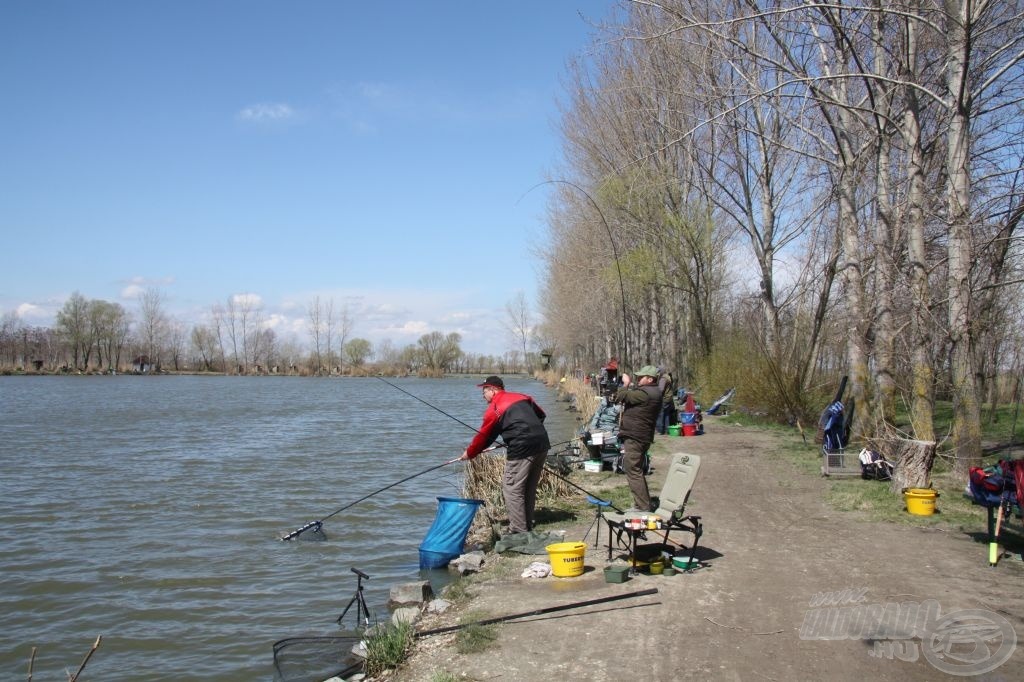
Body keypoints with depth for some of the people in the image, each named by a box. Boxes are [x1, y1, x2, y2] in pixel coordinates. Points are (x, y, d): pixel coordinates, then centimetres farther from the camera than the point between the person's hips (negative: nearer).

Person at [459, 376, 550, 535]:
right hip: (542, 444, 8)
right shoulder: (522, 397, 19)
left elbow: (484, 436, 7)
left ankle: (519, 531, -3)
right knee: (529, 488, 18)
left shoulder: (494, 408, 0)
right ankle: (528, 525, 26)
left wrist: (469, 453, 21)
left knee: (512, 489, -1)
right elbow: (541, 415, 25)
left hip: (522, 450, -8)